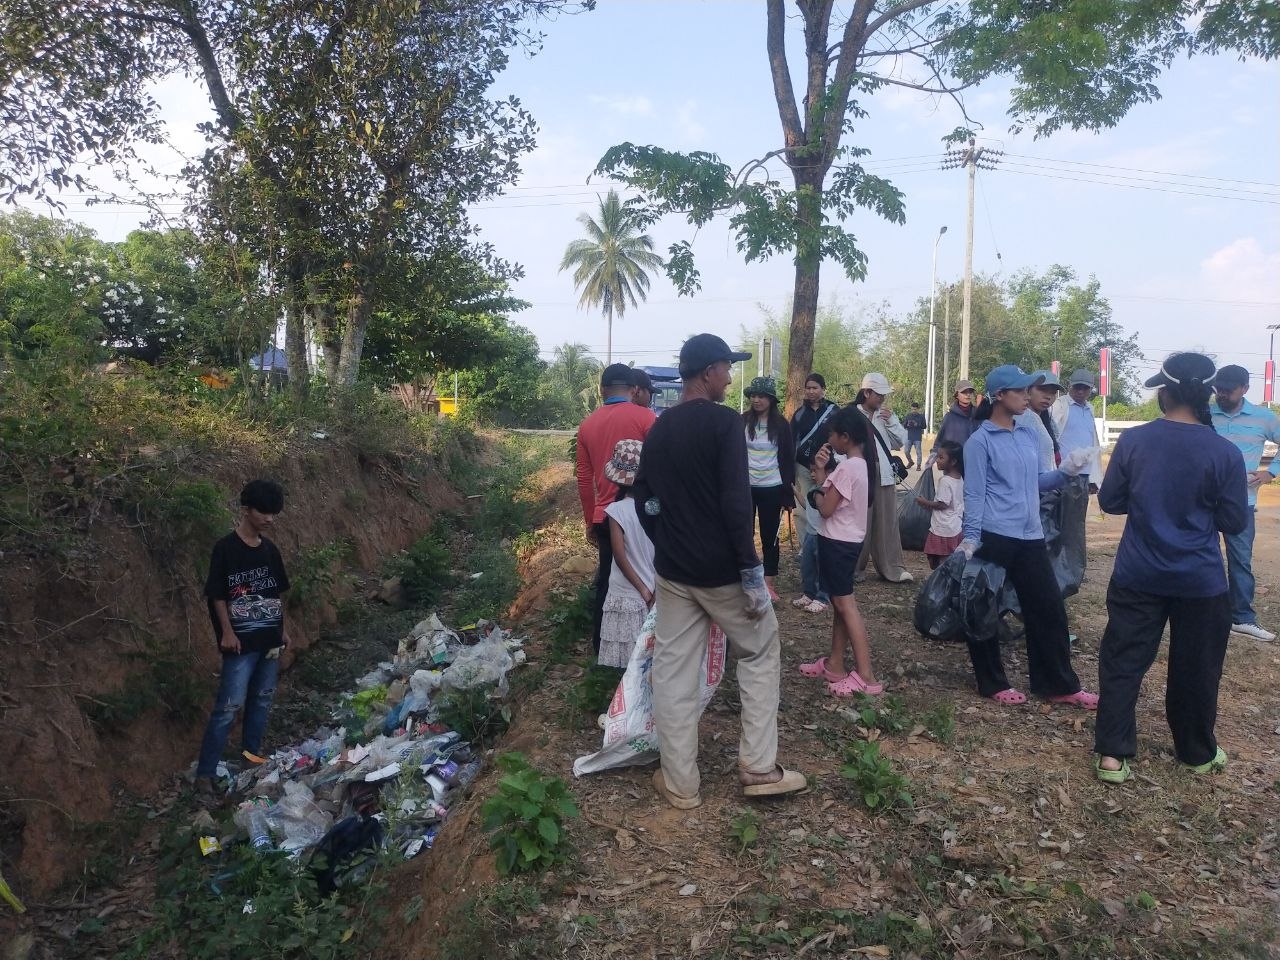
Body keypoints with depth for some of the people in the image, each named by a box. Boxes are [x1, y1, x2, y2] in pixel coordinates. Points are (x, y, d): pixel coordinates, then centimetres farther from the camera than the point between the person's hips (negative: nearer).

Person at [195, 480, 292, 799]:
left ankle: (253, 752, 32)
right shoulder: (225, 549, -12)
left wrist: (284, 628, 16)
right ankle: (205, 773, 1)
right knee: (228, 706, -6)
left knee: (262, 699, 16)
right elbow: (217, 595, -11)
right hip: (241, 642, -6)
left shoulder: (270, 550, 7)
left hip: (270, 640, 6)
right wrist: (227, 632, -16)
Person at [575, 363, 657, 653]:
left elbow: (584, 479, 11)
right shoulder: (646, 417, -7)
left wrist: (590, 522, 19)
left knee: (606, 582, 14)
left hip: (604, 517, 4)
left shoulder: (588, 424, 7)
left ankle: (601, 646, 22)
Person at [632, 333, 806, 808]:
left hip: (672, 571, 6)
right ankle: (758, 767, 16)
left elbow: (643, 500, 11)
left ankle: (680, 783, 17)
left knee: (673, 672, 9)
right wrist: (753, 572, -18)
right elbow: (737, 503, -21)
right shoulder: (724, 422, -14)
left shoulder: (658, 430, 7)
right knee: (760, 654, 14)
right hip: (722, 569, -5)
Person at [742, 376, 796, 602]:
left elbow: (788, 459, 2)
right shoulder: (742, 422, 1)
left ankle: (769, 584, 15)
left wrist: (788, 493, -1)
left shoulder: (781, 425, -1)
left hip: (772, 488, -1)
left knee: (769, 537, 6)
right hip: (746, 487, 1)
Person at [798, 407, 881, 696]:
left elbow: (826, 508, -19)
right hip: (846, 540, 10)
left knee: (845, 604, -8)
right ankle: (834, 664, 22)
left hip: (837, 542, -10)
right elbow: (832, 496, 11)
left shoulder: (847, 468, -20)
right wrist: (821, 471, 3)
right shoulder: (859, 464, 11)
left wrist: (816, 492, 0)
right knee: (839, 603, 14)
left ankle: (866, 676, -9)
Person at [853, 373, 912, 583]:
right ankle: (855, 568, 15)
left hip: (884, 476, 5)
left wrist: (891, 421, -5)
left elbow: (901, 441, 8)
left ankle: (892, 569, 12)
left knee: (887, 523, 6)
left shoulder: (886, 415, 10)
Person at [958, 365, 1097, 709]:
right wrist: (970, 541, -16)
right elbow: (974, 495, -11)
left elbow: (1036, 482, 19)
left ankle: (1059, 685, 22)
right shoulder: (980, 441, -7)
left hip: (1031, 538, 7)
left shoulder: (1029, 436, 13)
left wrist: (1064, 471, 2)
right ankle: (993, 684, 20)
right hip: (994, 538, -7)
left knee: (1049, 609, 10)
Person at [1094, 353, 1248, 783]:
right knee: (1195, 670, 15)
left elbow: (1109, 501, 0)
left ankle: (1111, 754, 8)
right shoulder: (1225, 453, -11)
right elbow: (1235, 523, -5)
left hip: (1137, 577, 0)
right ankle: (1198, 753, 32)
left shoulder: (1133, 441, -9)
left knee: (1122, 662, 8)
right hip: (1200, 582, 0)